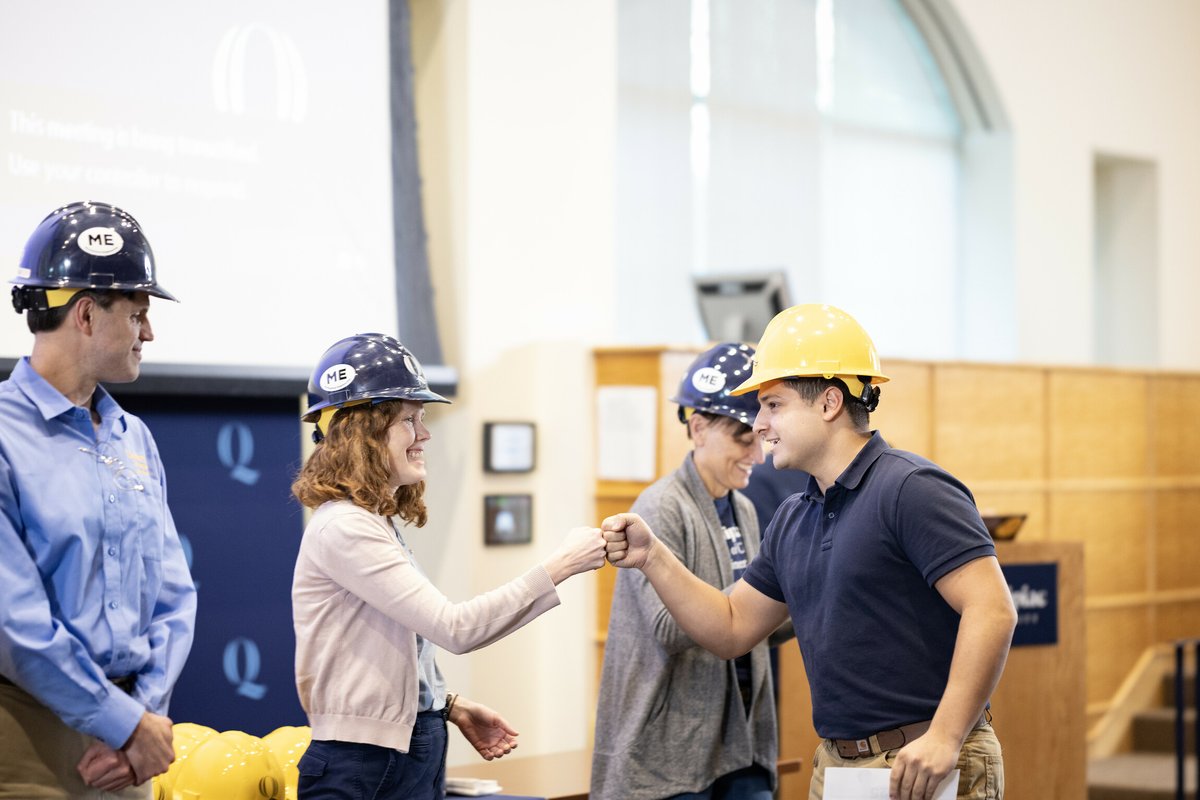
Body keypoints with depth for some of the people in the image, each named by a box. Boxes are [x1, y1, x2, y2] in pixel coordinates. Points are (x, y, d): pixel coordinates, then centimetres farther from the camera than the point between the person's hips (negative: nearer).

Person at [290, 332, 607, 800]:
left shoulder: (379, 523, 12)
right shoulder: (343, 529, -17)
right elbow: (455, 628, -22)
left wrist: (451, 707, 9)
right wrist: (560, 566, -19)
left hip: (414, 756, 9)